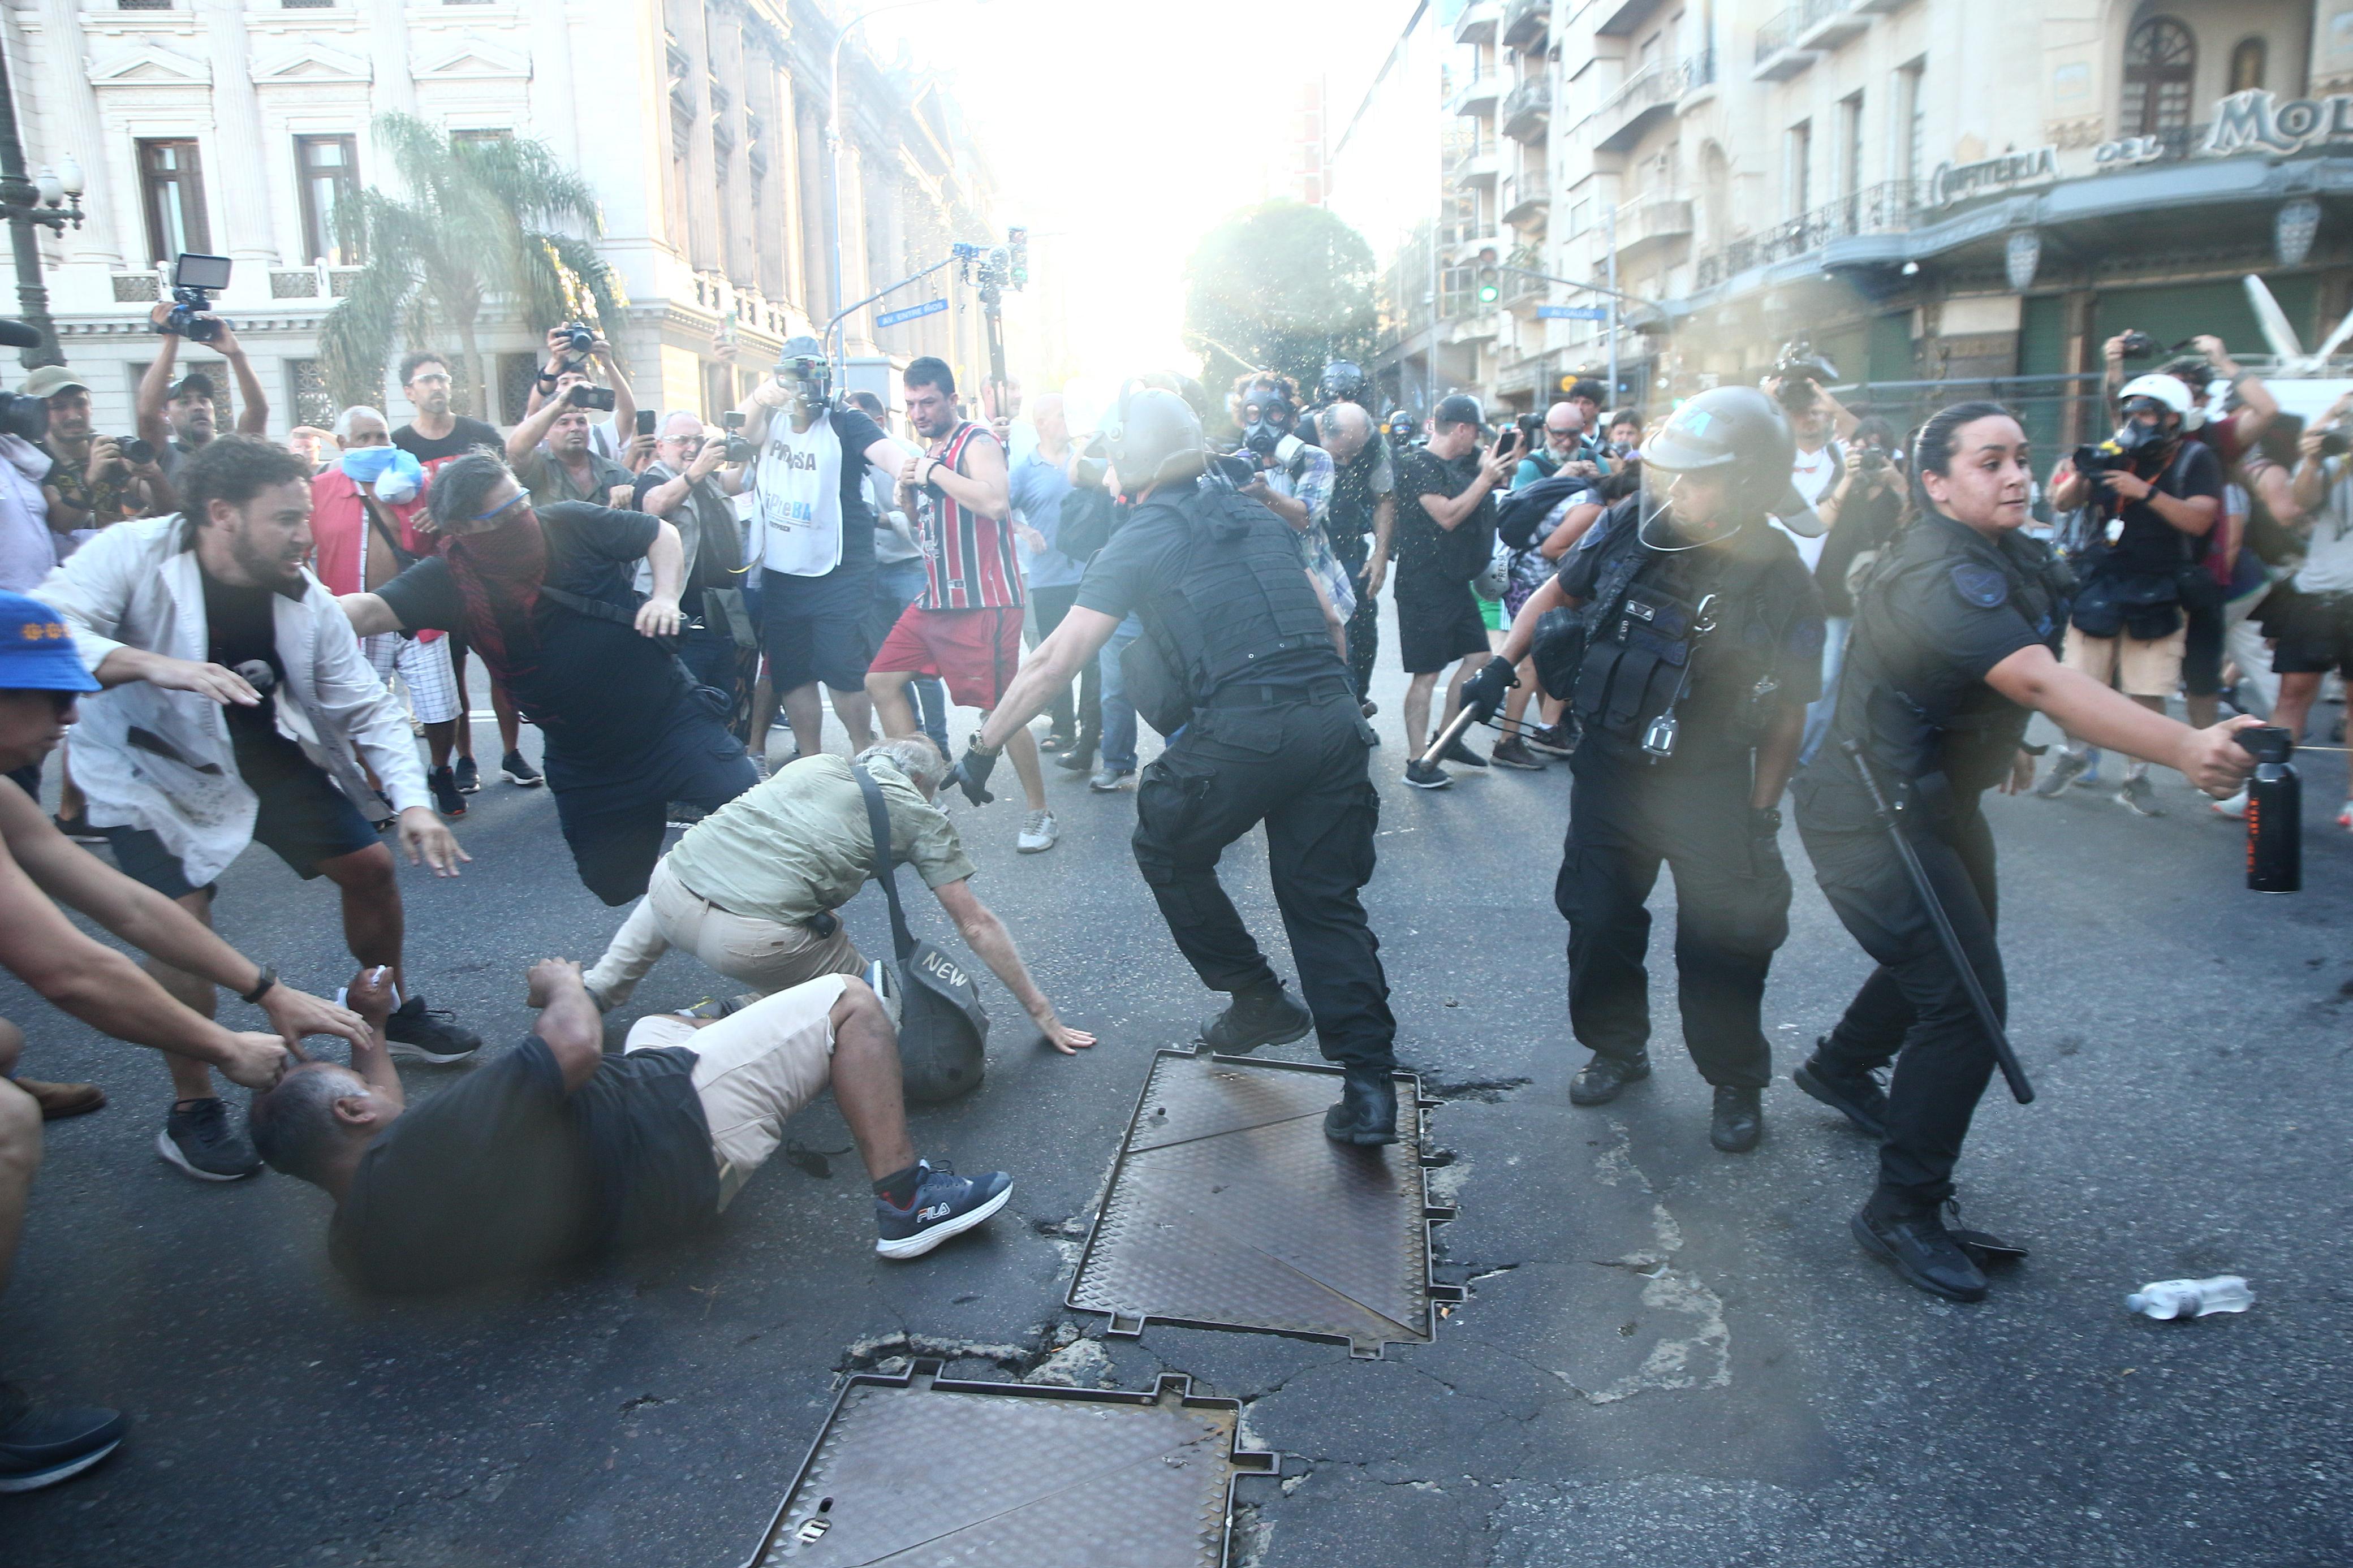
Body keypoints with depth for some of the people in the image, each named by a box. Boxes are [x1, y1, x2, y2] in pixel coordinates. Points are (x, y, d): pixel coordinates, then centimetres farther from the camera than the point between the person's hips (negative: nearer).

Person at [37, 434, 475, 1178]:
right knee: (184, 918, -18)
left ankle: (393, 1012, 31)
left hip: (267, 755, 5)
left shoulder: (306, 599, -14)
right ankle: (191, 1111, 1)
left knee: (370, 866, 5)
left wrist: (411, 802, -23)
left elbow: (367, 708, -10)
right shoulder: (130, 555, -24)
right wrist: (150, 665, -53)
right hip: (156, 772, -4)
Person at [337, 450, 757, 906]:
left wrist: (666, 597, -14)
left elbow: (662, 534, 2)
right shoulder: (448, 580, -10)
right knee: (615, 885, 10)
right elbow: (368, 611, -25)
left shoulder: (571, 524, -10)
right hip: (586, 760, 2)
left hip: (672, 716, -2)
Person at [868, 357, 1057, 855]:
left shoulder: (977, 444, -11)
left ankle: (1040, 815, 6)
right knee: (881, 682, 8)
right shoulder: (929, 451, 16)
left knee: (1000, 708, -8)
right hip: (935, 598, 9)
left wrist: (935, 472, -20)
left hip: (983, 602, -9)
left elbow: (995, 502, -31)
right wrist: (907, 489, 6)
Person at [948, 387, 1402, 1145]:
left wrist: (982, 748, 7)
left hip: (1241, 732, -5)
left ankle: (1256, 997, 28)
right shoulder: (1259, 516, 20)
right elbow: (1329, 619, 22)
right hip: (1333, 718, 6)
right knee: (1326, 901, 12)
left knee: (1169, 853, 22)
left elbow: (1053, 661, 0)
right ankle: (1370, 1087, 7)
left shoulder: (1138, 541, 4)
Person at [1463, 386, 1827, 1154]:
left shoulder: (1780, 585, -16)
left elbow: (1787, 715, -7)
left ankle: (1737, 1083, 27)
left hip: (1709, 792, -3)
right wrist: (1502, 664, -3)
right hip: (1609, 767, 3)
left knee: (1720, 945, 2)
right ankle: (1617, 1047, 36)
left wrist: (1760, 815, -7)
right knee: (1597, 920, 11)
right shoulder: (1635, 526, -10)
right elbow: (1558, 593, 8)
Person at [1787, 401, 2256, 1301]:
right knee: (1966, 997, -15)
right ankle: (1903, 1212, -5)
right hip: (1872, 815, -11)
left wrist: (2003, 745, 28)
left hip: (1938, 798, 11)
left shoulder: (2001, 557, 6)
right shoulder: (1942, 577, -28)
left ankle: (1840, 1069, 51)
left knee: (1950, 951, 27)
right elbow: (2044, 686, -42)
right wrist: (2186, 749, -51)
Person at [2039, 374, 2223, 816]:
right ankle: (2074, 754, 25)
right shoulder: (2113, 455, 6)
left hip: (2158, 593, -2)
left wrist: (2147, 492, -24)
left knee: (2148, 693, 0)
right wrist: (2078, 476, -18)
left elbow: (2199, 520, -14)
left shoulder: (2195, 459, -2)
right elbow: (2063, 502, 3)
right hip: (2100, 584, 3)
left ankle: (2137, 779, 10)